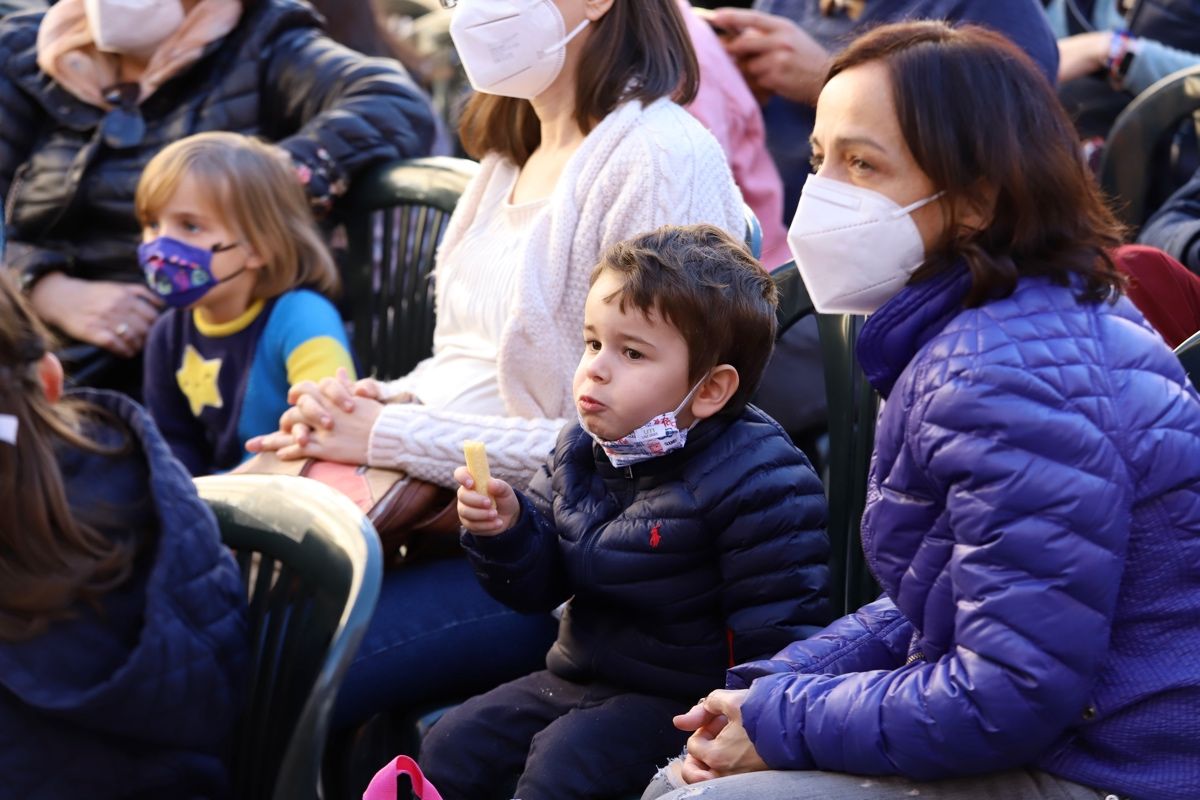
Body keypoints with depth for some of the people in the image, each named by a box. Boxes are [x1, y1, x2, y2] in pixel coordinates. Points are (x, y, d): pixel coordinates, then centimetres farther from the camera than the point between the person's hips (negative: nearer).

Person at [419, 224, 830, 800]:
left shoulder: (755, 482, -20)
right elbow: (538, 586, 9)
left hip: (676, 697, -7)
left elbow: (781, 632, -17)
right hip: (580, 673, 8)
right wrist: (504, 531, -11)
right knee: (453, 743, -1)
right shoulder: (581, 451, 3)